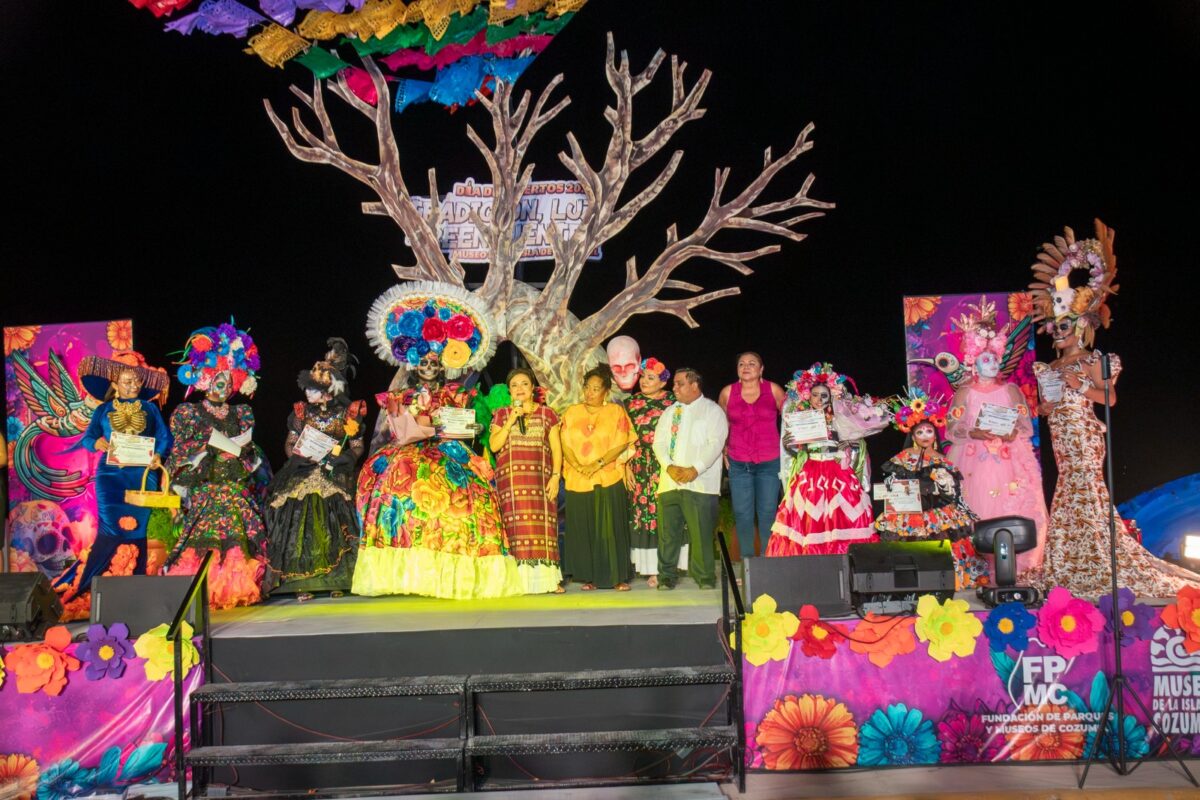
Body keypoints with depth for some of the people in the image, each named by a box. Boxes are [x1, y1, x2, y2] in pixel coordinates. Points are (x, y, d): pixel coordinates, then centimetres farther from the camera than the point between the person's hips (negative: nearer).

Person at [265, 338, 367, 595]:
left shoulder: (347, 413, 3)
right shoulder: (301, 412, 7)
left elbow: (357, 447, 5)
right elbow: (290, 444, 11)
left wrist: (339, 457, -12)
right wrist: (305, 456, -8)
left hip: (335, 475, -1)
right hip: (303, 474, 1)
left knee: (333, 525, -13)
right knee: (301, 519, -12)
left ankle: (335, 579, -10)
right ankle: (301, 581, -12)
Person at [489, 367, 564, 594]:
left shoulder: (547, 413, 11)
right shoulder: (501, 414, 13)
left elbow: (556, 448, 7)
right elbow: (494, 445, 1)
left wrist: (556, 476, -4)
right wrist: (511, 421, -6)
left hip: (540, 478, 0)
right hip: (511, 479, 0)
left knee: (543, 526, -6)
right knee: (517, 527, -8)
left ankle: (548, 578, -5)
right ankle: (522, 580, -7)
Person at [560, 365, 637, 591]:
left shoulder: (616, 411, 4)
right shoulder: (572, 413, 12)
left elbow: (621, 445, -4)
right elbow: (565, 445, 5)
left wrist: (597, 464, -15)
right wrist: (579, 466, -13)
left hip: (609, 479, -2)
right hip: (578, 481, 2)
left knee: (612, 528, -2)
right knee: (583, 528, 2)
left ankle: (618, 576, 4)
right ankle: (589, 577, 10)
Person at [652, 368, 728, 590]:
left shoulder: (712, 411, 5)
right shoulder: (669, 412, 20)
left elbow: (716, 443, -7)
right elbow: (659, 442, 11)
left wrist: (695, 469, -16)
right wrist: (669, 466, -7)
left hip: (700, 483, -4)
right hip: (669, 482, 5)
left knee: (701, 532, -6)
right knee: (668, 531, 3)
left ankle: (704, 576, 4)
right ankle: (667, 576, 11)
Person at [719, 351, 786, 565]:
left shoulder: (773, 390, -2)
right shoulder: (727, 392, 2)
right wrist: (723, 449, 12)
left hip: (769, 463, -1)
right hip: (738, 464, 1)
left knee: (768, 513, 2)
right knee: (742, 515, 3)